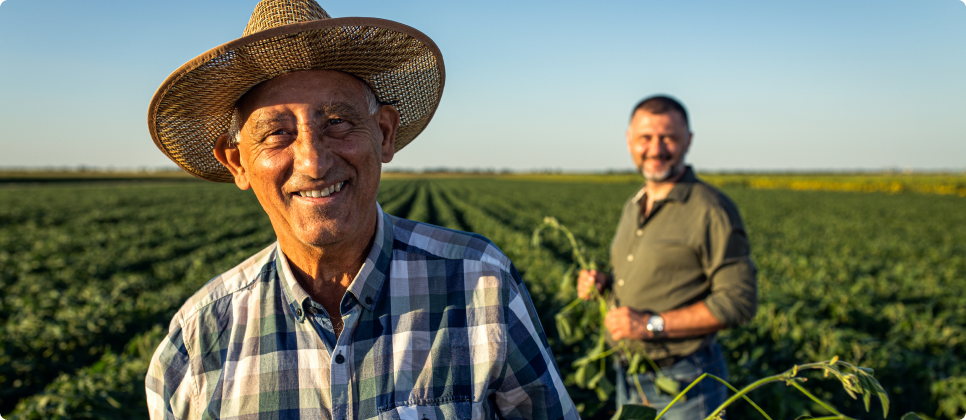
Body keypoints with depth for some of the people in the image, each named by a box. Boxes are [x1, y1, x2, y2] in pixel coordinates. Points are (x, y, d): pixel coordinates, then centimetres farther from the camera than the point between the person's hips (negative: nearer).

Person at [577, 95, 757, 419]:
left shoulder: (711, 210, -16)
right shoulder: (632, 208, 9)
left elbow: (739, 301, -19)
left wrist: (652, 325, -22)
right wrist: (602, 283, 1)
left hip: (685, 382, -7)